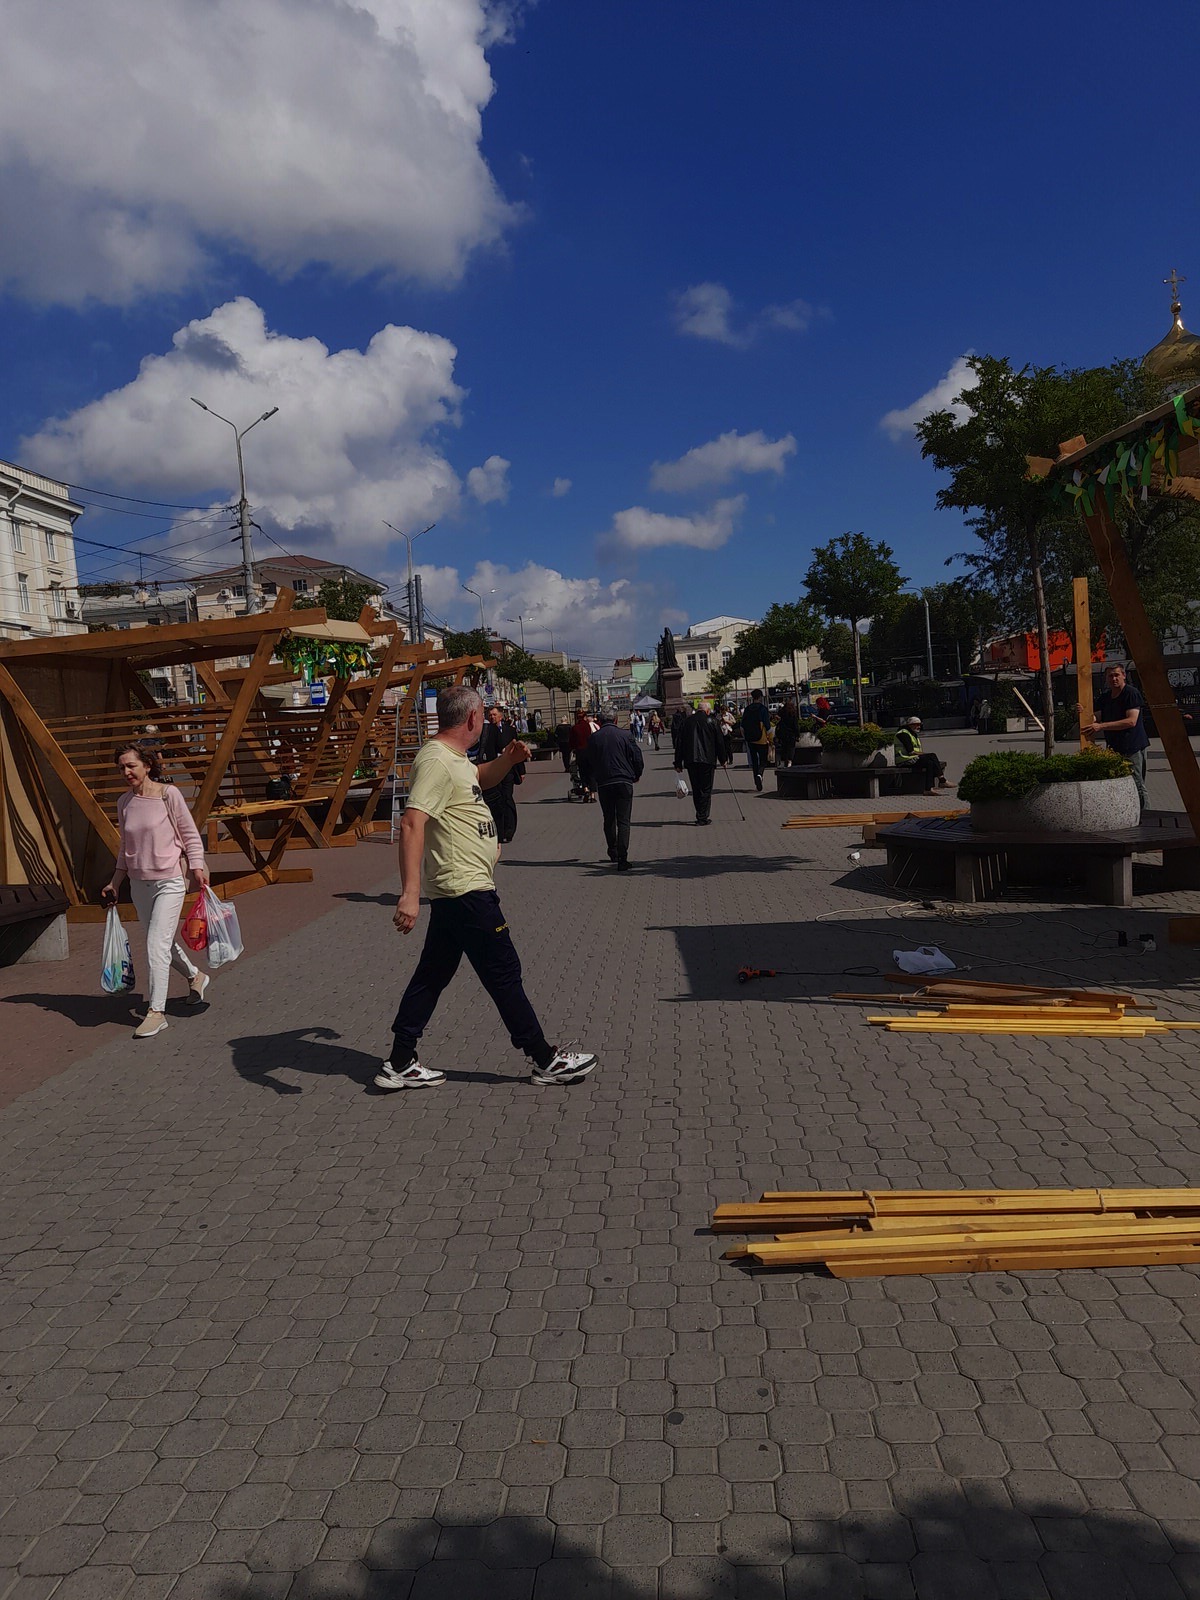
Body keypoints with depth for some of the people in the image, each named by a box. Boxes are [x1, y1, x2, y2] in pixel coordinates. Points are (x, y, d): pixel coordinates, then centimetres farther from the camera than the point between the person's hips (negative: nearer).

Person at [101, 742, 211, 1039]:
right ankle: (195, 976, 42)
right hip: (139, 884, 6)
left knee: (156, 944, -12)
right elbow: (125, 847, 16)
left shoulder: (168, 794, -10)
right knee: (163, 942, 16)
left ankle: (156, 1011, -5)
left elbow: (190, 834, -6)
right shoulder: (124, 802, 5)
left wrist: (197, 869, -14)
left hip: (169, 882, -6)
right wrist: (114, 883, 15)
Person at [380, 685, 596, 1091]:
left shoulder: (453, 758, 13)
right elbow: (411, 824, -29)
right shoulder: (436, 762, -18)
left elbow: (480, 779, 35)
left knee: (433, 974, 13)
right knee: (504, 973, 0)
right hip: (467, 891, -10)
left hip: (454, 891, 11)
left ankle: (400, 1065, 19)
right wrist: (409, 892, -36)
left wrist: (507, 759, 13)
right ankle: (546, 1060, 12)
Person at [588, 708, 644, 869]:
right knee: (623, 821, -2)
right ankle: (622, 859, -11)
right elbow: (638, 758, -2)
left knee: (609, 820, 19)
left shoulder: (594, 738, 3)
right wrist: (636, 776, 14)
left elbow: (589, 762, 7)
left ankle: (613, 852, 29)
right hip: (624, 783, -2)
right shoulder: (625, 735, -2)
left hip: (603, 784, 2)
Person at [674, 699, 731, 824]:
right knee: (706, 789, 3)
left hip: (690, 760, 3)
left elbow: (680, 743, 7)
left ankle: (701, 816, 18)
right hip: (707, 760, -3)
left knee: (696, 789, 13)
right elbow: (720, 742, 3)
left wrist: (678, 763, 11)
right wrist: (723, 759, 15)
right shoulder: (711, 722, -1)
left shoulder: (688, 721, 7)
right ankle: (703, 818, 0)